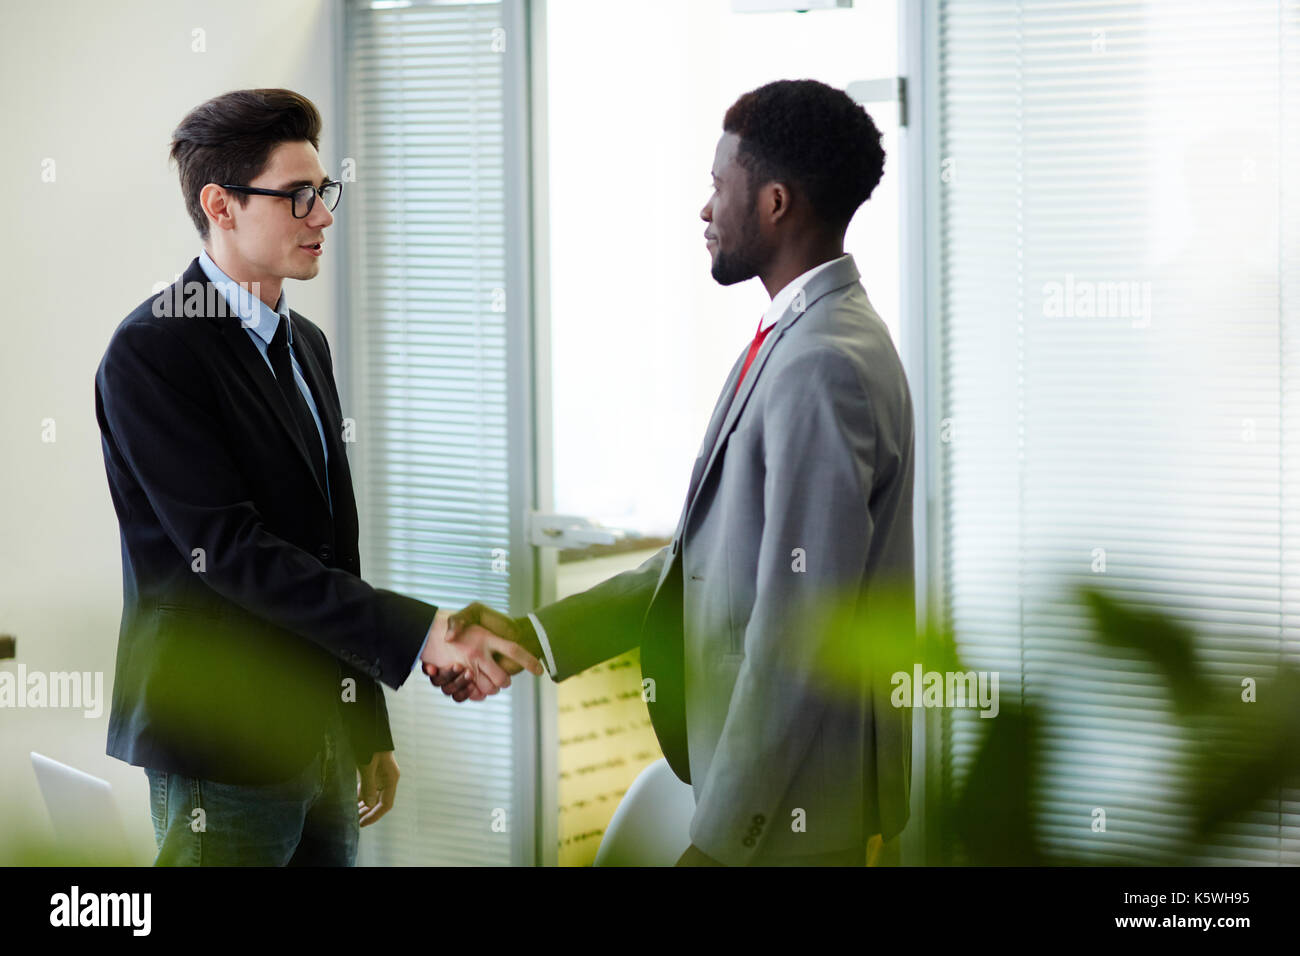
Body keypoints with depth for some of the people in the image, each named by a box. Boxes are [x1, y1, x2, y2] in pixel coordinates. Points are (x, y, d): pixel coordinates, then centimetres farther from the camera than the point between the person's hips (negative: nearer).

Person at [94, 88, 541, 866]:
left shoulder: (305, 344, 15)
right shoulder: (151, 351, -13)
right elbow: (229, 549, -21)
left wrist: (371, 733, 18)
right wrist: (417, 633, -25)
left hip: (319, 737, 8)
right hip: (223, 745, -8)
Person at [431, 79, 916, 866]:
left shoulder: (824, 366, -21)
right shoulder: (794, 341, 11)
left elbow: (797, 631, -24)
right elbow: (702, 560, 12)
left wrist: (719, 838, -22)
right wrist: (532, 636, 5)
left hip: (790, 807, -9)